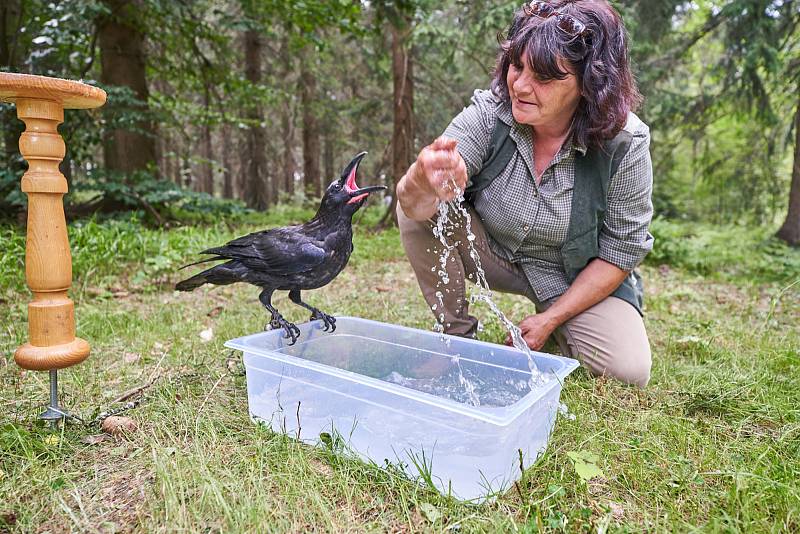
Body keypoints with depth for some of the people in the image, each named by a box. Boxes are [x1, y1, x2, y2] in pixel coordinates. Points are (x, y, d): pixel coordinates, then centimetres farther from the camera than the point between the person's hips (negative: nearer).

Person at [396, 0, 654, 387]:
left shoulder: (625, 142, -20)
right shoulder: (488, 112, -19)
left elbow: (622, 250, -12)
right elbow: (415, 205, -31)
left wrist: (549, 320, -15)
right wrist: (421, 182, -56)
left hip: (578, 278, 0)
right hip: (492, 252, 1)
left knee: (628, 370, -21)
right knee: (416, 209, -24)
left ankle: (559, 330, 14)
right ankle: (458, 334, -6)